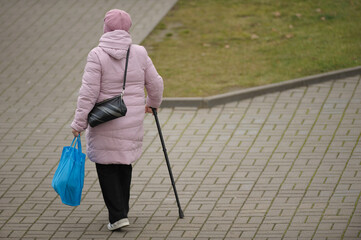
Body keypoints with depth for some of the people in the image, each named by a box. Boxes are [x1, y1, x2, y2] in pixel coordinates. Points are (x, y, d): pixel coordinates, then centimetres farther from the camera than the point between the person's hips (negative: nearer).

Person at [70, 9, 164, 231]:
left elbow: (88, 94, -16)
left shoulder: (97, 55, -14)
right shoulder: (139, 53, -3)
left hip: (105, 125, -4)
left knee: (106, 166, 6)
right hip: (133, 121, 4)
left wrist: (79, 123, -9)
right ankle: (122, 210, 29)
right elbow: (155, 83, 6)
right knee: (125, 163, 20)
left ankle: (117, 215, -3)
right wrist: (153, 103, 27)